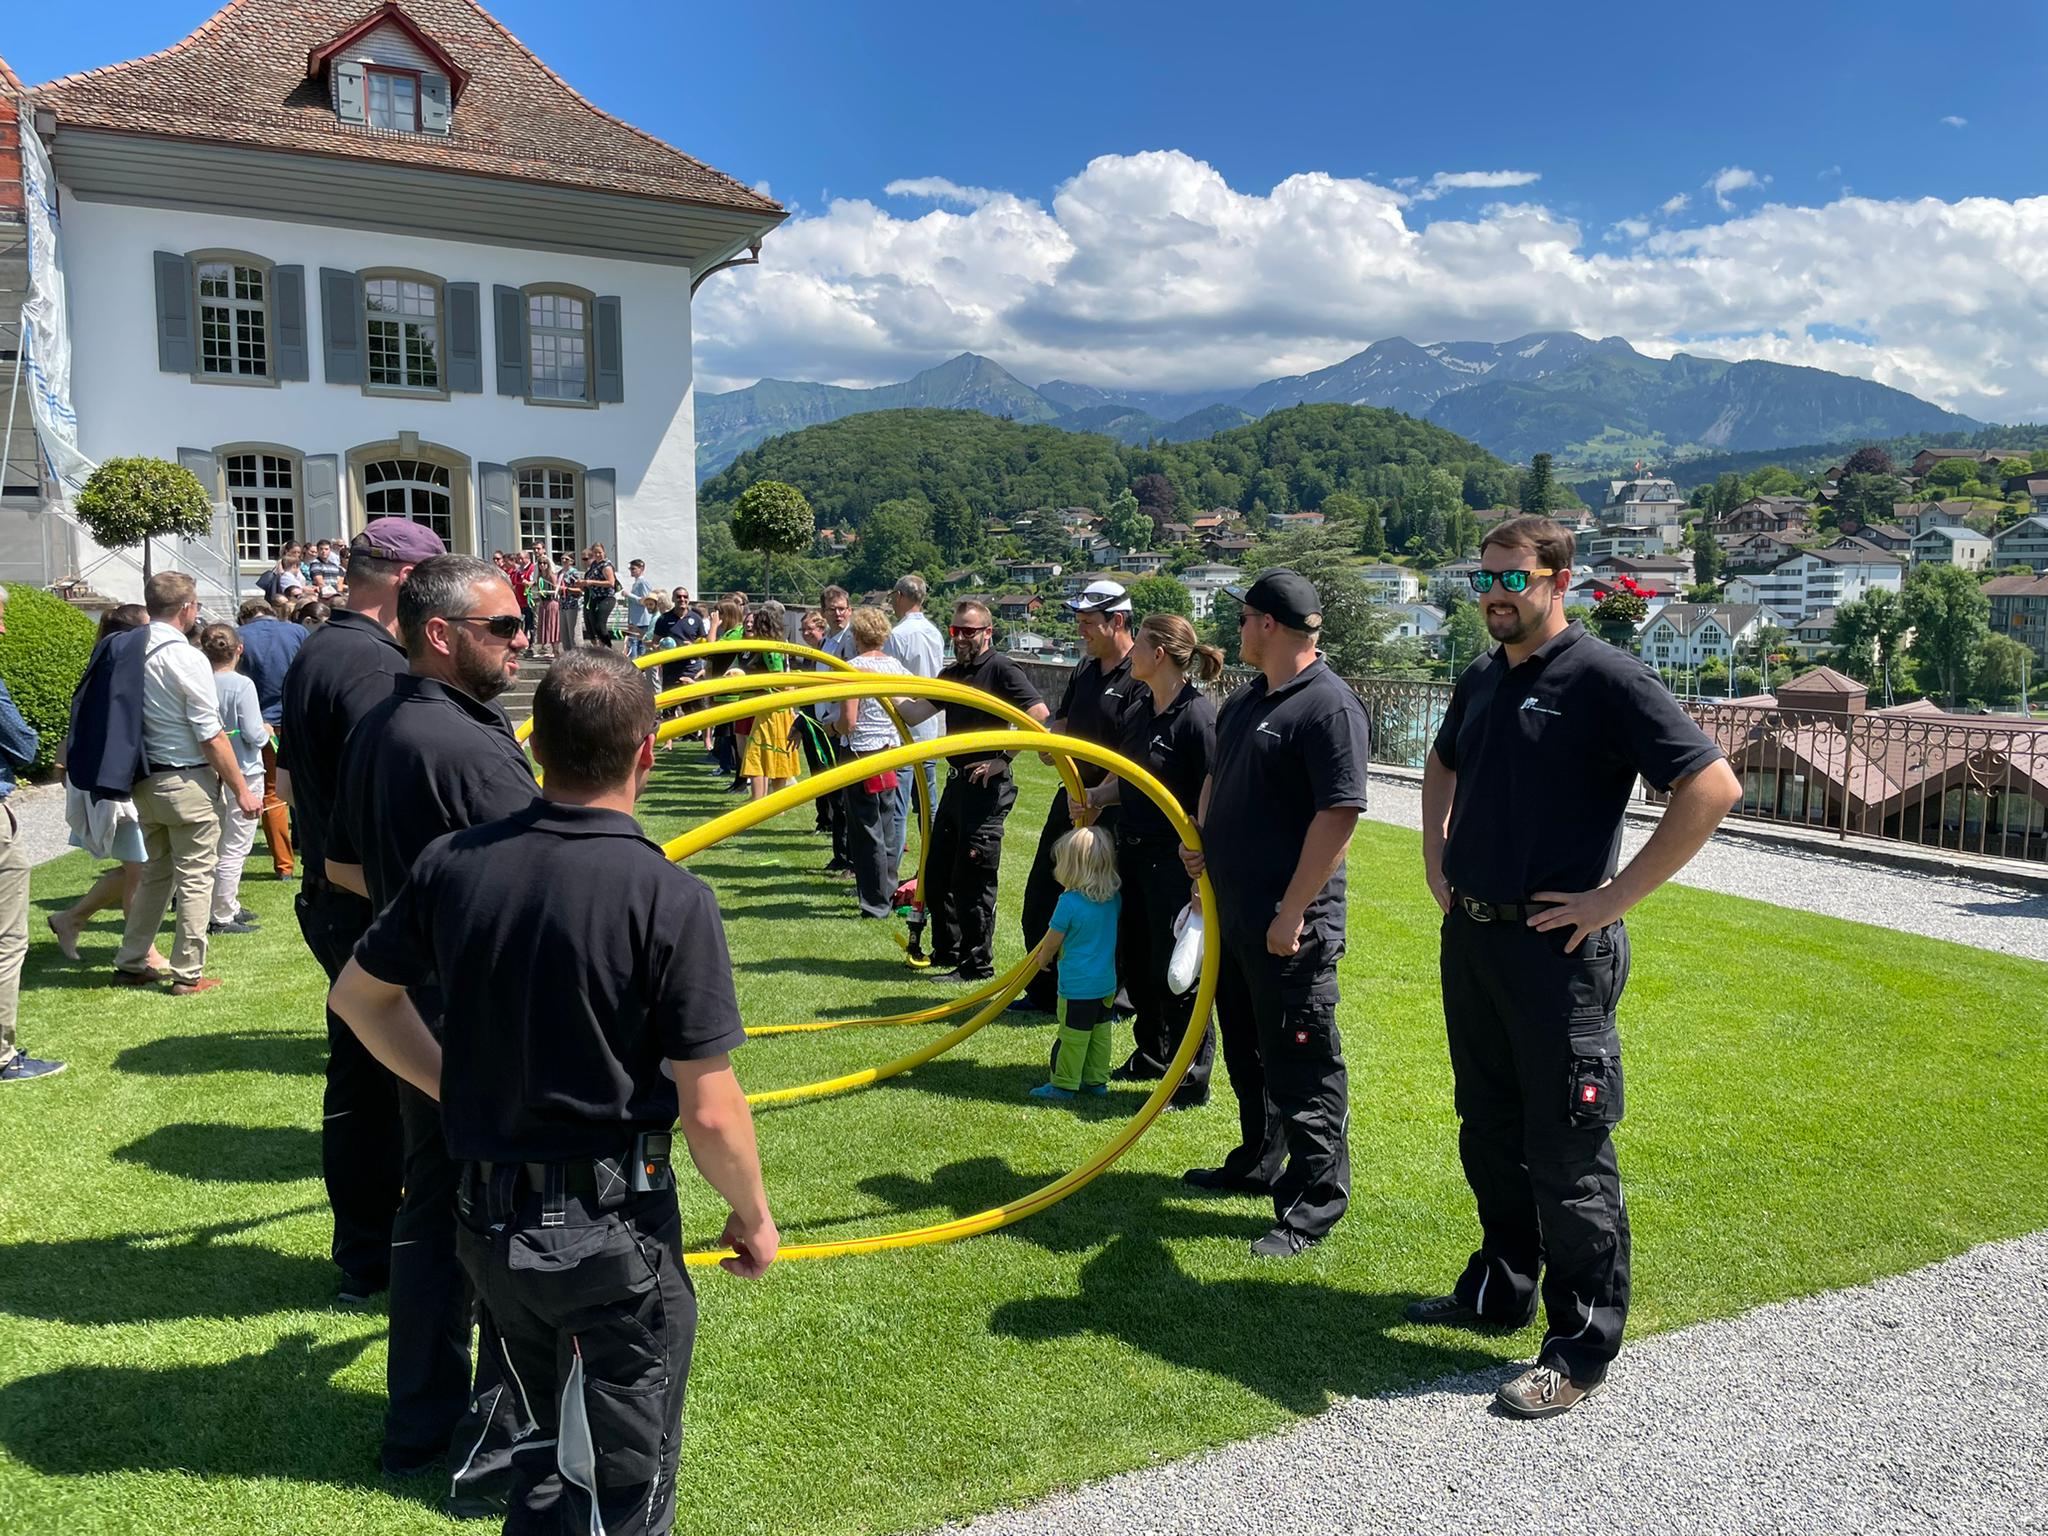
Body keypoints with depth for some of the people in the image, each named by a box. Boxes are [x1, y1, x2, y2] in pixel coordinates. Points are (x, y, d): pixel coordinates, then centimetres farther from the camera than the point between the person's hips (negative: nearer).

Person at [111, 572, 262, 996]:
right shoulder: (185, 657, -16)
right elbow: (211, 735, -16)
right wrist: (241, 790, -11)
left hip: (145, 781, 7)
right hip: (186, 781, -7)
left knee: (154, 873, 19)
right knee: (195, 878, 3)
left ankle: (131, 963, 25)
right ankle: (188, 974, 8)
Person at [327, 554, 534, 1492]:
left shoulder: (374, 731, 6)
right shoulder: (474, 748, -24)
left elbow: (341, 865, 17)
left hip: (412, 1013, 9)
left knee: (430, 1206, 18)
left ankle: (421, 1422, 32)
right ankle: (497, 1439, 18)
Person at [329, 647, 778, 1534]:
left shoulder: (452, 864, -6)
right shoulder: (670, 901, -21)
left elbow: (359, 996, 9)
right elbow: (709, 1112, -18)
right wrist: (754, 1215, -2)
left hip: (487, 1220, 5)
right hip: (613, 1231, -5)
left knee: (551, 1451, 28)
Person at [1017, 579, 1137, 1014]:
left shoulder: (1140, 679, -15)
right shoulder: (1084, 672, 12)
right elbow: (1060, 725, 18)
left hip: (1112, 811, -9)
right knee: (1040, 897, 13)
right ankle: (1043, 992, 26)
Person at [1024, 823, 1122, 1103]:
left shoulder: (1069, 902, -19)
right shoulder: (1114, 899, 0)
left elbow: (1053, 940, -9)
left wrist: (1043, 959, 14)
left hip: (1077, 984, -6)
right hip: (1107, 982, 7)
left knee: (1073, 1035, 2)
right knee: (1101, 1032, 14)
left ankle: (1064, 1084, 11)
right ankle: (1096, 1080, 23)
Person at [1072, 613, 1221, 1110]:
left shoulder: (1197, 716, -17)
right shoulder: (1138, 710, 9)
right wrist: (1095, 797, -1)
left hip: (1174, 860, -9)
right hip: (1132, 850, 9)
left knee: (1173, 973, -1)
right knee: (1135, 964, 18)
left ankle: (1192, 1082, 13)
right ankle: (1151, 1056, 37)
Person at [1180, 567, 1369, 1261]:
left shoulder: (1329, 705, -16)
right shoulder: (1245, 701, 12)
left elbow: (1338, 815, -22)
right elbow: (1215, 778, 26)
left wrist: (1293, 913, -23)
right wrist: (1199, 838, 7)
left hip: (1291, 923, -9)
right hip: (1232, 911, 9)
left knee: (1301, 1067, -1)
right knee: (1245, 1048, 22)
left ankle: (1313, 1207, 10)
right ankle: (1258, 1163, 39)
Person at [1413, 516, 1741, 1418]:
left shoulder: (1602, 679, -13)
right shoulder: (1480, 681, 10)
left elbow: (1713, 787, -20)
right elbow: (1442, 764, 30)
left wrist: (1616, 896, -18)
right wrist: (1437, 857, 16)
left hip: (1557, 949, -8)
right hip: (1470, 938, 8)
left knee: (1567, 1152, 1)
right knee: (1489, 1132, 19)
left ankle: (1581, 1347, 14)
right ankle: (1500, 1289, 36)